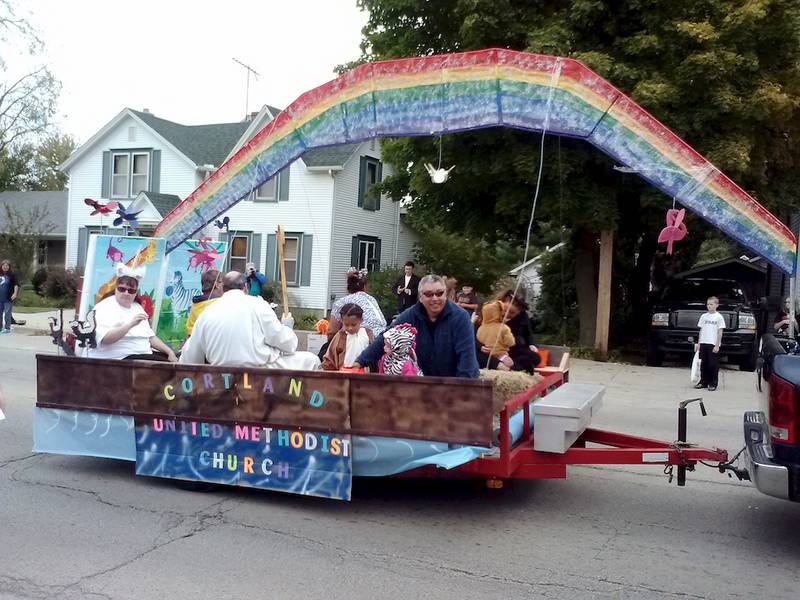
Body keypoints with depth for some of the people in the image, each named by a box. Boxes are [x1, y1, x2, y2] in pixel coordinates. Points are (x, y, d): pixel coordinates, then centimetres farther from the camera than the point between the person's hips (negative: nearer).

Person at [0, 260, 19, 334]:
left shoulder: (12, 274, -5)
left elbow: (16, 285, -9)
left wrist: (15, 294, -20)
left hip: (8, 298, -5)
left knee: (7, 314, -2)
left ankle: (7, 328, 5)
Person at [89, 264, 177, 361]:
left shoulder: (137, 307, 17)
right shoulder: (104, 307, -6)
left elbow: (151, 337, 17)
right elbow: (105, 339, -22)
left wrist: (170, 352, 4)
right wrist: (131, 324, -31)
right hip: (119, 358, -8)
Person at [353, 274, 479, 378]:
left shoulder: (460, 317, -14)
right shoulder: (410, 316, -5)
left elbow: (466, 353, -20)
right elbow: (384, 339, -7)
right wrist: (361, 361, -15)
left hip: (455, 381, -3)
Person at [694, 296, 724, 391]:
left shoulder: (719, 317, -2)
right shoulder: (704, 316, 11)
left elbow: (720, 332, -4)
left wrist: (717, 345, -10)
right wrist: (698, 343, 9)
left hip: (713, 344, -4)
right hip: (703, 344, 4)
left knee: (713, 364, 0)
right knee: (703, 364, 8)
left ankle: (713, 384, 5)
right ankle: (703, 382, 15)